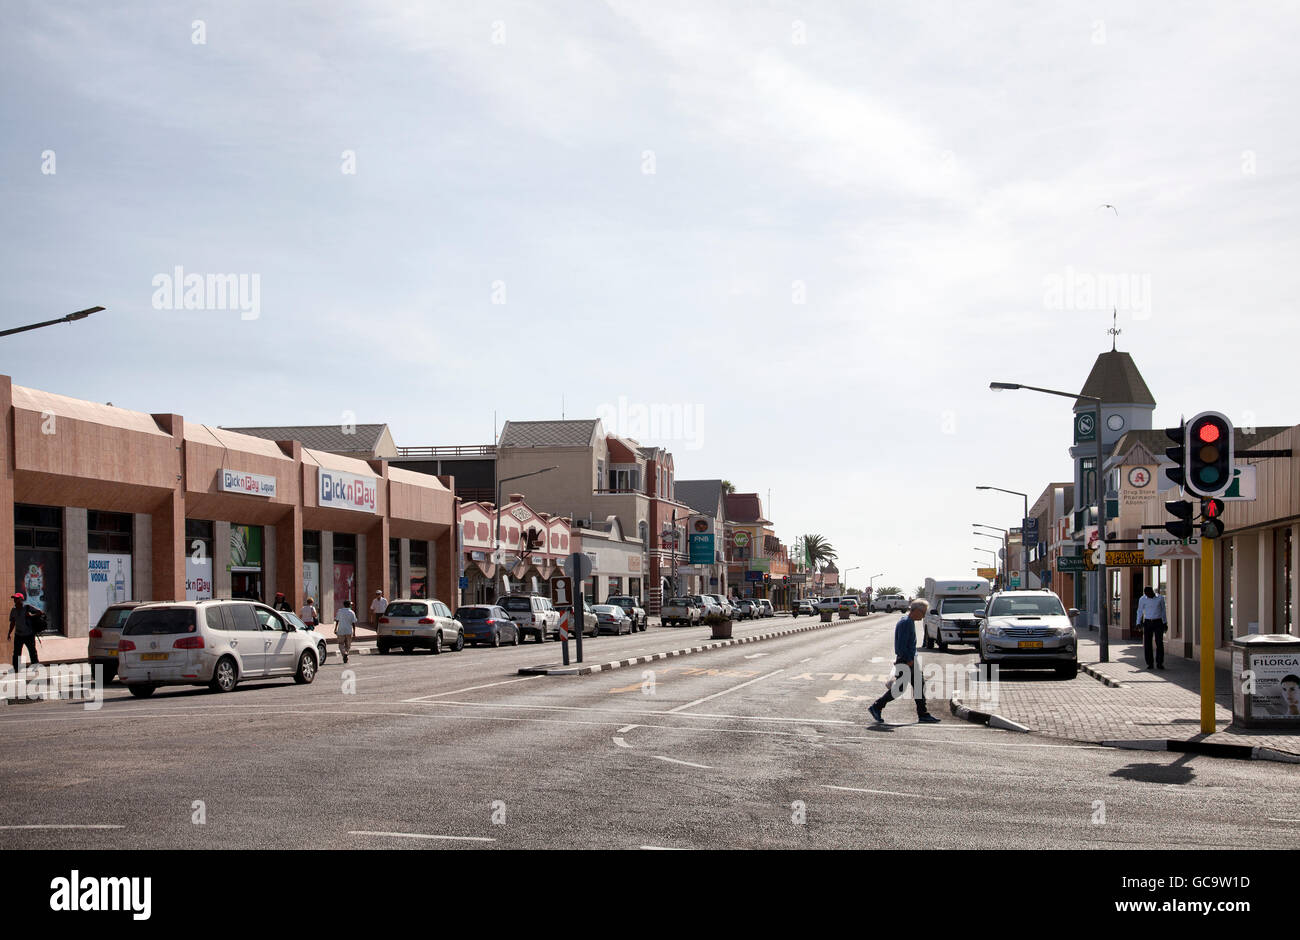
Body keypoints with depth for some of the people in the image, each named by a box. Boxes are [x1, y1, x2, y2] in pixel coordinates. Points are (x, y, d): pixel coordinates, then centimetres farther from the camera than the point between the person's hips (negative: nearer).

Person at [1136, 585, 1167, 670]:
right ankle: (1150, 664, 4)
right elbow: (1140, 611, 7)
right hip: (1147, 623, 0)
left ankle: (1159, 663, -5)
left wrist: (1165, 623, 14)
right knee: (1147, 644, -3)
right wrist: (1138, 623, 0)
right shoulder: (1142, 599, -1)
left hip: (1158, 623, 0)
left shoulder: (1160, 598, 0)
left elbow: (1163, 611, 11)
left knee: (1159, 643, -9)